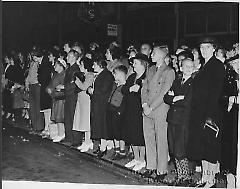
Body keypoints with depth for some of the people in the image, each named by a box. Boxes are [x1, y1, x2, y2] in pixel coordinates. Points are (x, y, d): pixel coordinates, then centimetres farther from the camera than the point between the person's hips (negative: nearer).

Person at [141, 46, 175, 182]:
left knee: (161, 141, -2)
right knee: (149, 139, 10)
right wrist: (145, 104, -1)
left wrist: (151, 107, -13)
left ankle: (162, 170, 8)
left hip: (160, 110, -6)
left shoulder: (169, 72, -5)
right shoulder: (151, 70, 16)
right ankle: (151, 166, 22)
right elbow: (145, 89, 15)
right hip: (148, 110, 6)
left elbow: (164, 93, -12)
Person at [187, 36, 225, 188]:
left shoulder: (218, 66, -8)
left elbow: (216, 92, -15)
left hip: (211, 113, -8)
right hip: (199, 113, 8)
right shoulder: (203, 66, 16)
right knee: (202, 148, 13)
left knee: (211, 148, 0)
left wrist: (210, 115, -19)